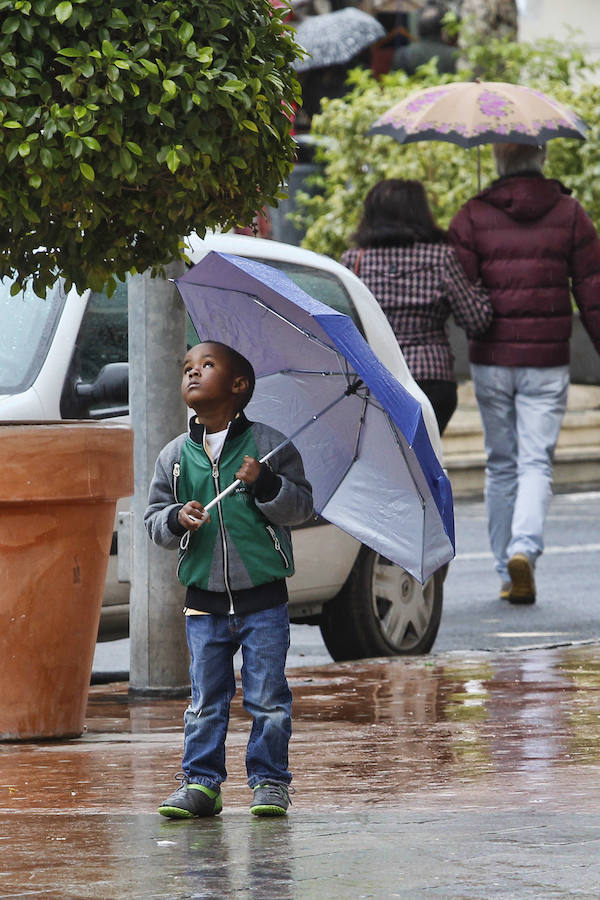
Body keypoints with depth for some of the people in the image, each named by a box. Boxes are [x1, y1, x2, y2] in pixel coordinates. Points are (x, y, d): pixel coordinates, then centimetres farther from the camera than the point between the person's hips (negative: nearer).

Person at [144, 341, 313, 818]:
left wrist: (266, 484, -18)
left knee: (268, 699, 1)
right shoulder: (175, 456, 7)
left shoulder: (268, 445, -1)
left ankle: (269, 781, 10)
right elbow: (154, 518, 9)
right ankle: (201, 782, 13)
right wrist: (177, 519, -12)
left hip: (263, 598, -3)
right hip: (204, 599, 3)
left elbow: (302, 505, -2)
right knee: (206, 701, 6)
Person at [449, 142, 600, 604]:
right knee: (536, 462, 2)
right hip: (547, 360, -1)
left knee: (501, 465, 12)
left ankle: (507, 574, 14)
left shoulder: (472, 216, -1)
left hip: (491, 359, 1)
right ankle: (524, 547, -23)